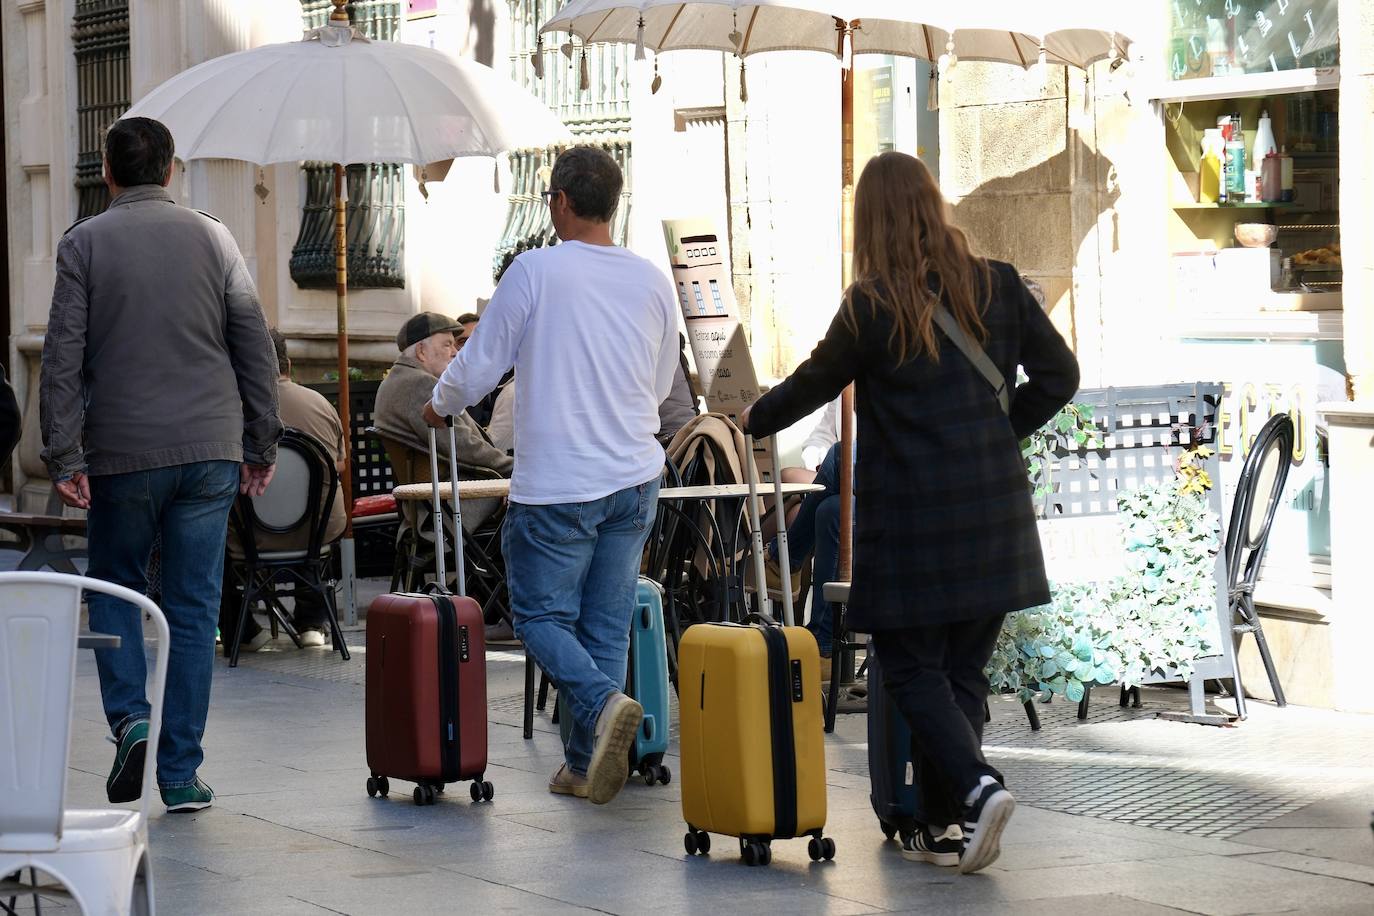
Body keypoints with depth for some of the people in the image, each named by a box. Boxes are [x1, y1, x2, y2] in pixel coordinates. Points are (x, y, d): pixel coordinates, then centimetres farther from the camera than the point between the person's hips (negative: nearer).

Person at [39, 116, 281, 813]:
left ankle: (129, 717, -4)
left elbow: (63, 358, -7)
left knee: (114, 587, 17)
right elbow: (255, 345, 4)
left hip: (123, 454, -1)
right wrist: (261, 444, 10)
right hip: (210, 452, 1)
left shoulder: (84, 244, -1)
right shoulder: (212, 237, 5)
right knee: (194, 610, 5)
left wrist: (63, 458, -6)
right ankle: (181, 774, 5)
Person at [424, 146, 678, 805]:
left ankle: (603, 703, -21)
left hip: (556, 485, -5)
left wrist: (441, 405, 15)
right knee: (607, 621, 10)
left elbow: (481, 363, -6)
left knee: (541, 614, 5)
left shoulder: (537, 271, -11)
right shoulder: (653, 281, 4)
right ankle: (586, 765, 11)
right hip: (635, 479, 5)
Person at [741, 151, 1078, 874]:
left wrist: (755, 419, 23)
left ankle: (976, 787, -17)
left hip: (912, 517, -5)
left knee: (912, 668, 3)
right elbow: (1058, 376, 9)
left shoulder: (873, 306, -10)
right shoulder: (997, 286, 2)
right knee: (963, 670, 11)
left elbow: (815, 383, 4)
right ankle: (941, 828, 12)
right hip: (994, 510, 5)